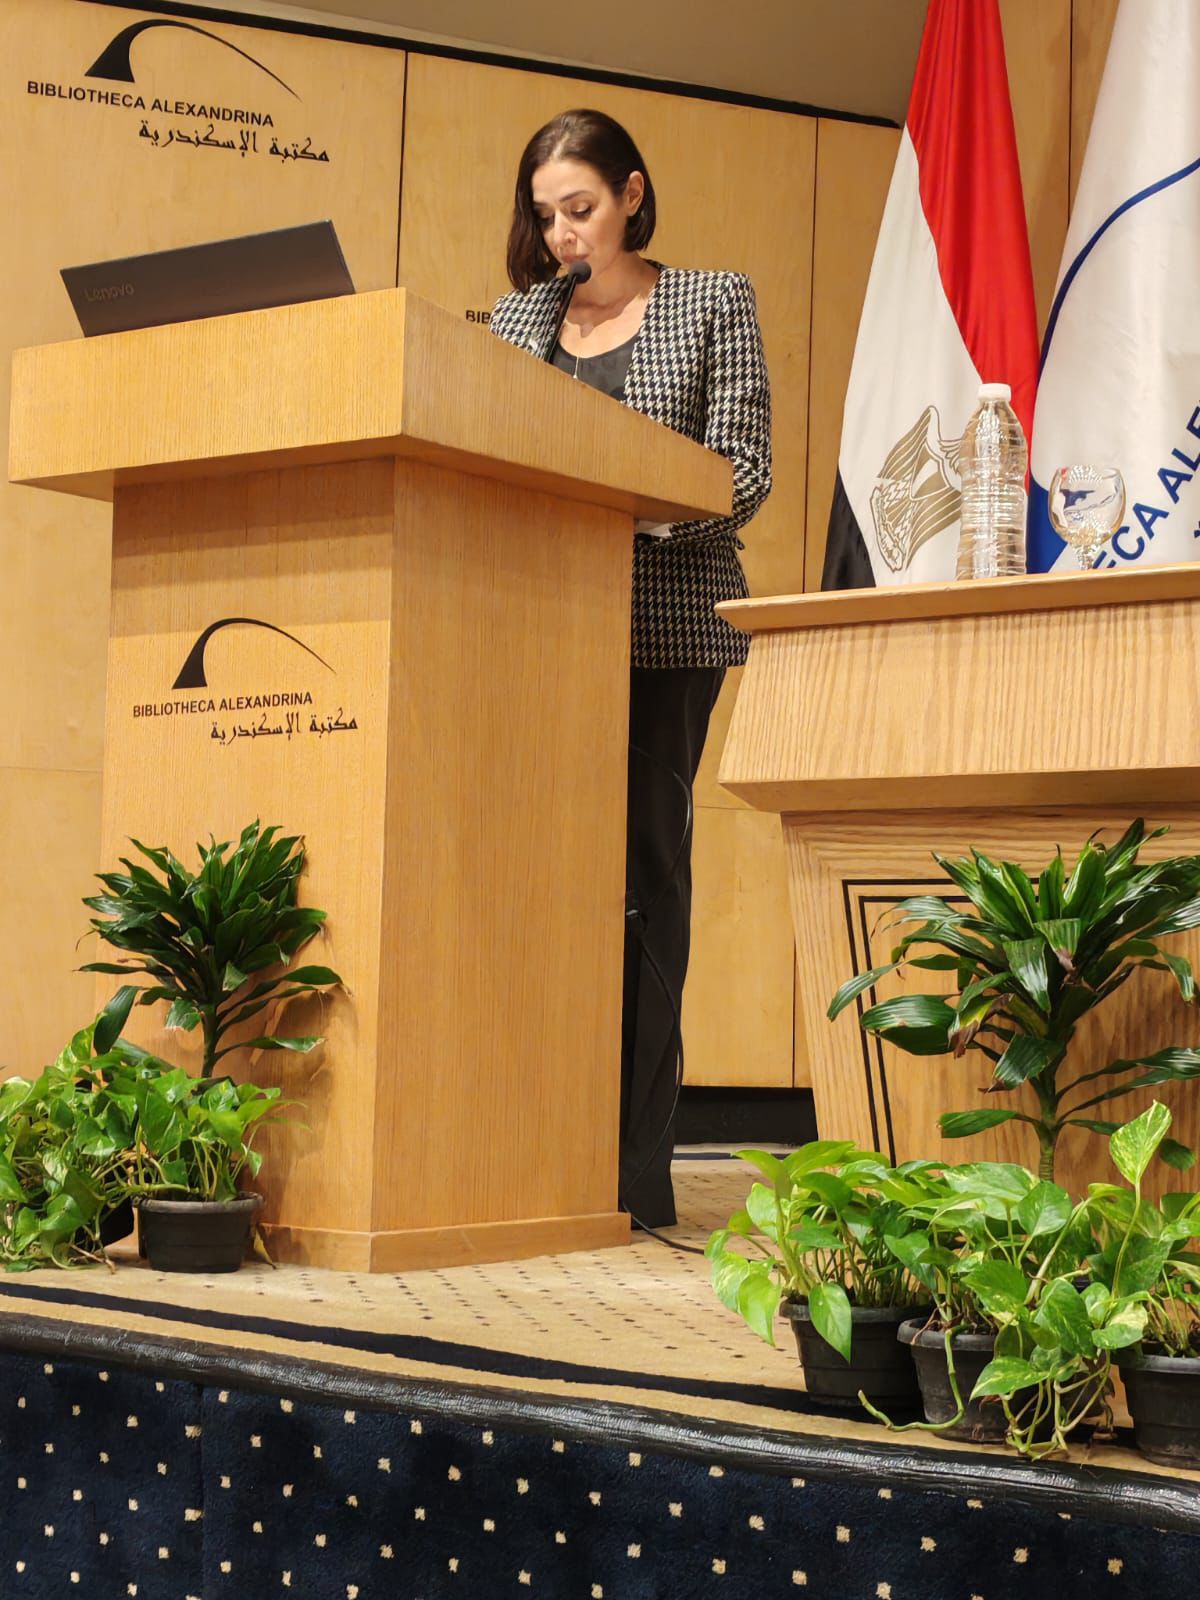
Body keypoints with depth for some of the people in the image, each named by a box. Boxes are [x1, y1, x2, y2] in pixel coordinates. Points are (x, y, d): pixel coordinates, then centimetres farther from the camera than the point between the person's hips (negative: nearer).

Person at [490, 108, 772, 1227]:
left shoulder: (712, 305, 6)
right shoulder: (518, 318, 16)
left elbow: (742, 474, -3)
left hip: (663, 628, -3)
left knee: (640, 873, -4)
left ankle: (634, 1168, -2)